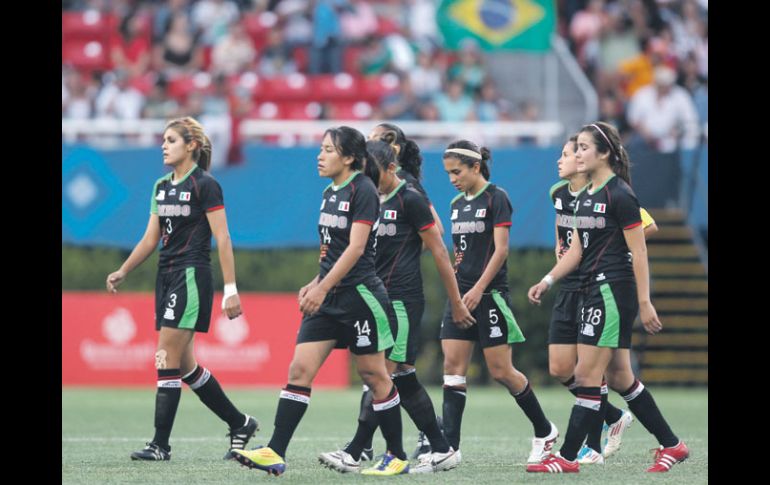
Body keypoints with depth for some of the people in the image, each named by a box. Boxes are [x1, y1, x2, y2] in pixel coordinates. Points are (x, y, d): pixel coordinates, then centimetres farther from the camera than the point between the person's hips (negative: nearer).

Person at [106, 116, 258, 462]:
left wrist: (231, 288, -16)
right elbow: (151, 238, 17)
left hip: (192, 277, -8)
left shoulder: (205, 185, -9)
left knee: (168, 360, -11)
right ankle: (240, 423, 22)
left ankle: (160, 445, -8)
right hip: (167, 277, 8)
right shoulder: (162, 186, 14)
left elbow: (222, 239, -12)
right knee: (184, 366, 10)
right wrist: (122, 272, 7)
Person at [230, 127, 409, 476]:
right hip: (329, 299, 8)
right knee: (300, 370, -3)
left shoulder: (363, 191, -12)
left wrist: (323, 287, -24)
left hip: (360, 296, -8)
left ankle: (397, 457, 14)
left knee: (374, 375, 2)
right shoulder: (331, 193, 13)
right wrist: (315, 284, 14)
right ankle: (275, 453, -8)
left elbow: (355, 246, -20)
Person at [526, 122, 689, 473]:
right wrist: (547, 281, 7)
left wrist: (645, 303, -15)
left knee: (586, 375, -8)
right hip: (591, 292, 10)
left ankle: (567, 457, -5)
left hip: (614, 292, -10)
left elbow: (638, 252, -13)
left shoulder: (620, 195, -12)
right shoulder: (585, 197, 14)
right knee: (619, 377, 11)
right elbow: (577, 250, 19)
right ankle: (671, 445, 19)